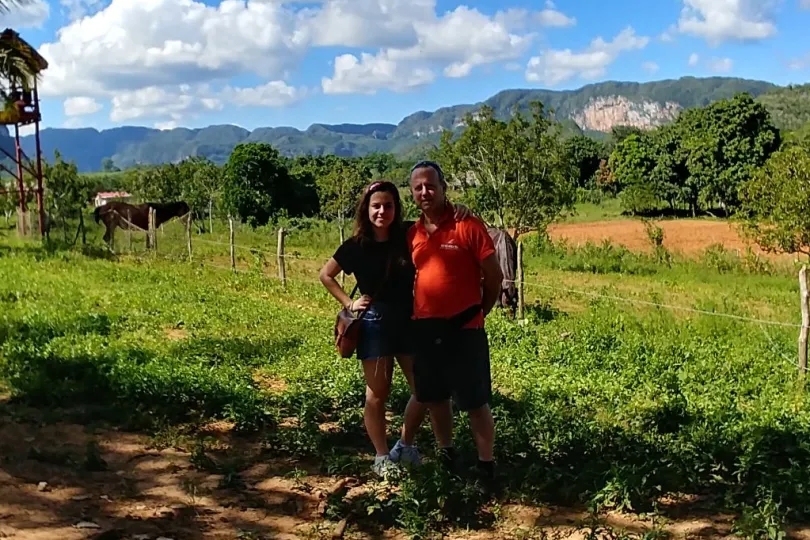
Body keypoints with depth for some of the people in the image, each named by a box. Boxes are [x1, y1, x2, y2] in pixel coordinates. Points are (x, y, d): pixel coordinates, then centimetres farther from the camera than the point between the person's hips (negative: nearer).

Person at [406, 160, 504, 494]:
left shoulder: (468, 226, -10)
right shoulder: (412, 234, 6)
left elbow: (494, 276, -6)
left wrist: (479, 312, 5)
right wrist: (416, 315, 9)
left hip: (463, 330, -6)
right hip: (424, 329, 6)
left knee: (475, 403, 2)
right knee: (434, 399, 16)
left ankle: (487, 468, 17)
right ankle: (446, 458, 35)